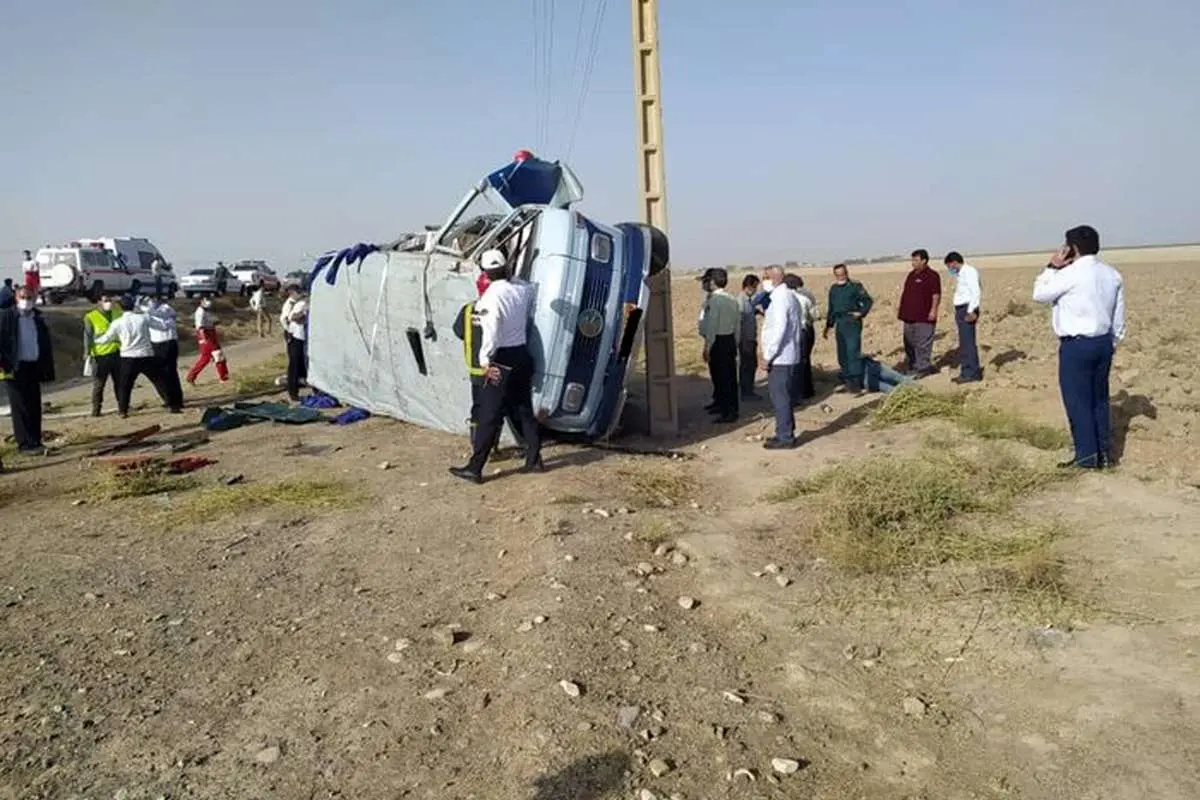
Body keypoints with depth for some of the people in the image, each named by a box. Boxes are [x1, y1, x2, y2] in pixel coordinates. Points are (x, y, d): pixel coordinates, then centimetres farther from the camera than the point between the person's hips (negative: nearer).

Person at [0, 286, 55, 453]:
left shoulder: (38, 318, 10)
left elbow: (45, 345, 12)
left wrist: (47, 369, 8)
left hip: (33, 367, 4)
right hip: (14, 368, -4)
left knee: (35, 406, 6)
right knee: (20, 406, -1)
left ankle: (35, 441, 12)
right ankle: (25, 443, 2)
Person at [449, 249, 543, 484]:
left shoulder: (491, 297, -18)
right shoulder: (523, 288, 1)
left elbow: (491, 332, -21)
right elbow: (530, 315, 20)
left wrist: (485, 361, -14)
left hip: (502, 361, -7)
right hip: (523, 355, 7)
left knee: (489, 417, -3)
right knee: (525, 410, 16)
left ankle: (474, 469, 2)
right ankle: (534, 460, 23)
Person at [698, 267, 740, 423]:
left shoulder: (714, 300, -15)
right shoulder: (732, 299, 9)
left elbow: (712, 326, -18)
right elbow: (738, 324, 14)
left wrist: (707, 348, -14)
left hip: (718, 341, -8)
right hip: (730, 340, 8)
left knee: (721, 377, -3)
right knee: (730, 376, 14)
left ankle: (728, 412, 0)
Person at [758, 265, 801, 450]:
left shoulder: (780, 298, -16)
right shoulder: (790, 296, 15)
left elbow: (779, 329, -23)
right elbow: (798, 325, 19)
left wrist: (767, 356, -19)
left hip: (779, 357, -10)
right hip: (788, 356, 10)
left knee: (779, 397, -4)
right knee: (783, 396, 17)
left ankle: (784, 437, 2)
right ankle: (787, 433, 25)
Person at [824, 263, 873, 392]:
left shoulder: (855, 286, -3)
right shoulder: (833, 289, 14)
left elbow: (868, 301, -1)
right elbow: (831, 309, 21)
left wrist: (861, 313, -12)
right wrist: (828, 326, 20)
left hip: (852, 322, -6)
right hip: (839, 323, 6)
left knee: (853, 351, -13)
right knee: (842, 353, 9)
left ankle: (855, 381, -12)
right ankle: (846, 377, 19)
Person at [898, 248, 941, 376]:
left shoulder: (931, 275, -6)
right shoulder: (911, 275, 18)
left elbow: (936, 294, -13)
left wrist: (933, 309, -20)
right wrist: (901, 309, 20)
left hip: (924, 317, -9)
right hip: (909, 315, 9)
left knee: (923, 344, -6)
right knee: (909, 343, 12)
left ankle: (922, 368, -2)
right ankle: (911, 366, 20)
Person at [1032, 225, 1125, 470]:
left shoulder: (1070, 274, -15)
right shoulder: (1112, 275, 7)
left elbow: (1039, 294, -2)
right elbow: (1119, 318, 11)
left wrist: (1052, 267, 3)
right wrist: (1111, 344, 20)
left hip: (1076, 345, -7)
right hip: (1104, 342, 7)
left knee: (1078, 401, 2)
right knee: (1099, 399, 15)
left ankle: (1087, 456, 6)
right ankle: (1104, 452, 21)